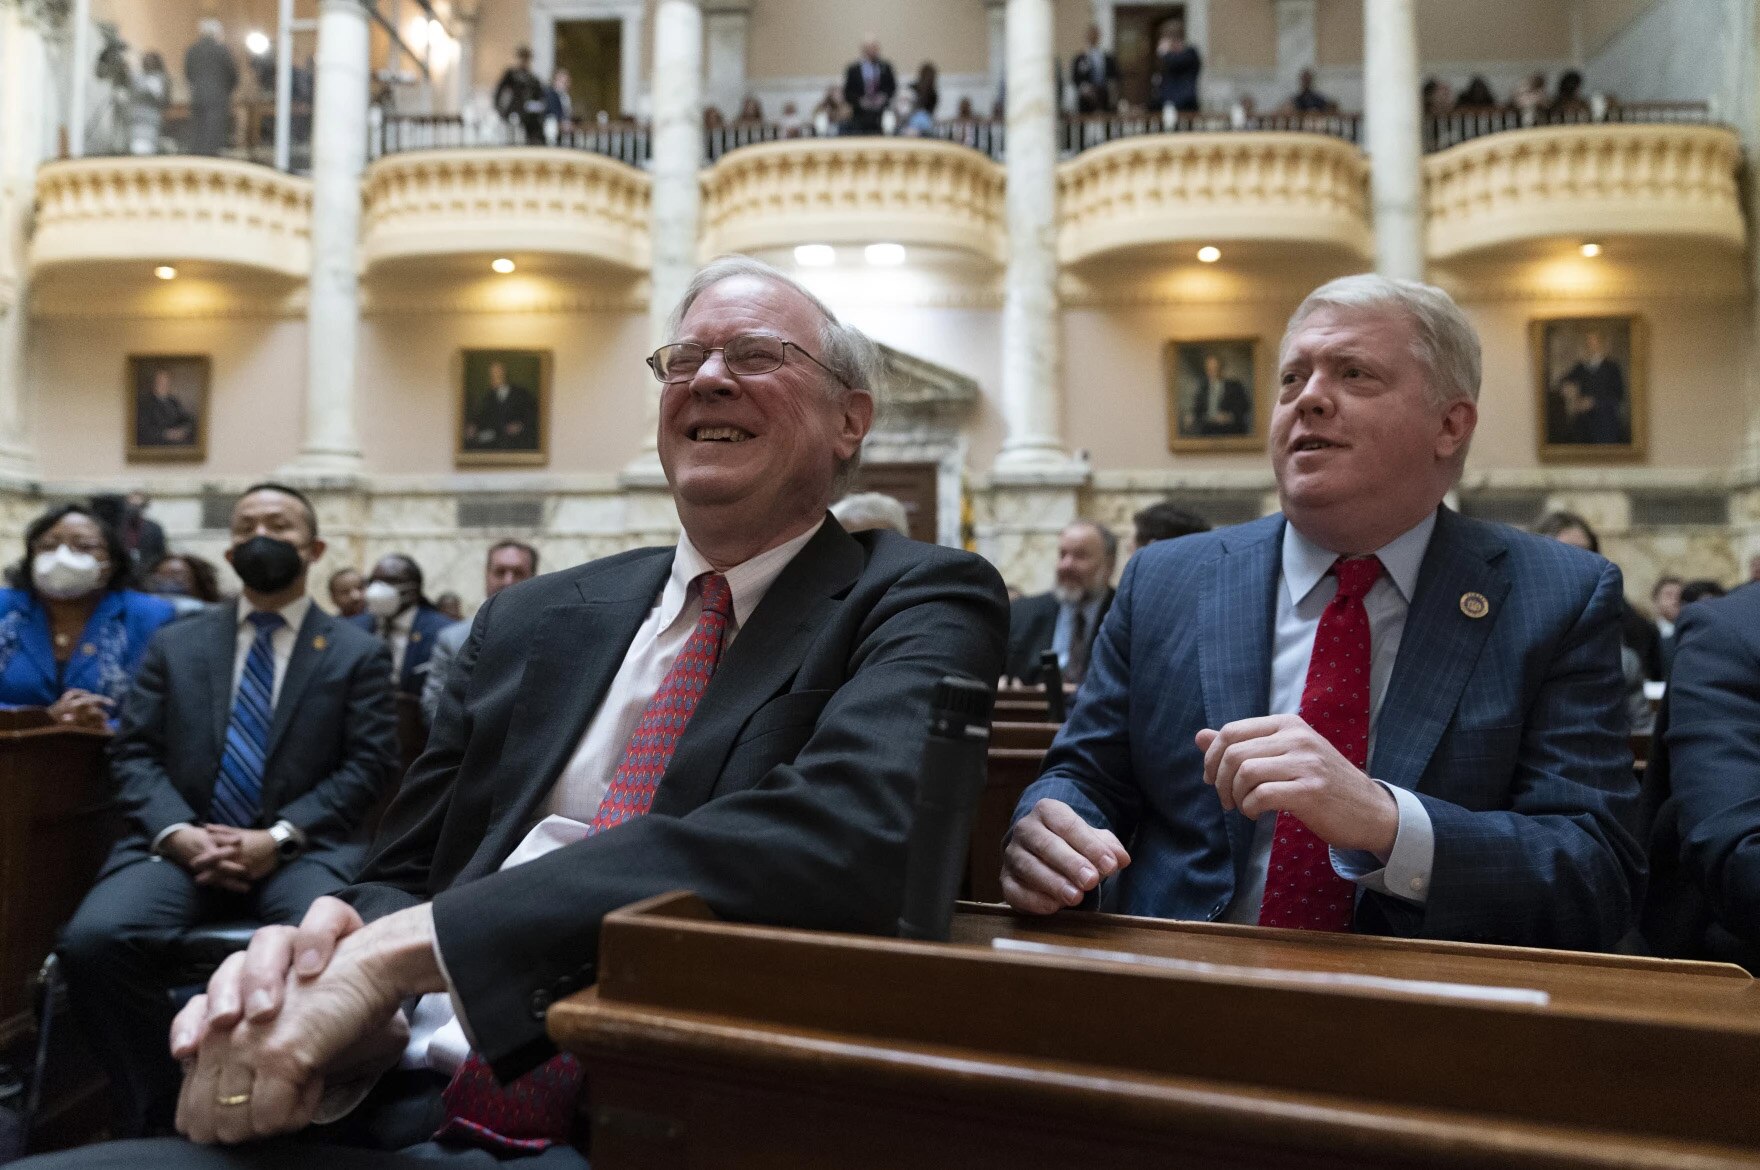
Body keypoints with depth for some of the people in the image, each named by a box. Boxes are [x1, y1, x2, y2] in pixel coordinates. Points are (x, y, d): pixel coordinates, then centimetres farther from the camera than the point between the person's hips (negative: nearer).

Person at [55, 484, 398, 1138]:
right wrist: (176, 832, -10)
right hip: (182, 846, 3)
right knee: (93, 939, -28)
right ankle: (152, 1111, -7)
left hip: (302, 851, -2)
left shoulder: (358, 653, 10)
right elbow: (135, 754, 10)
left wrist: (279, 837, -13)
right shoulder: (174, 644, 18)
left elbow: (368, 764, 1)